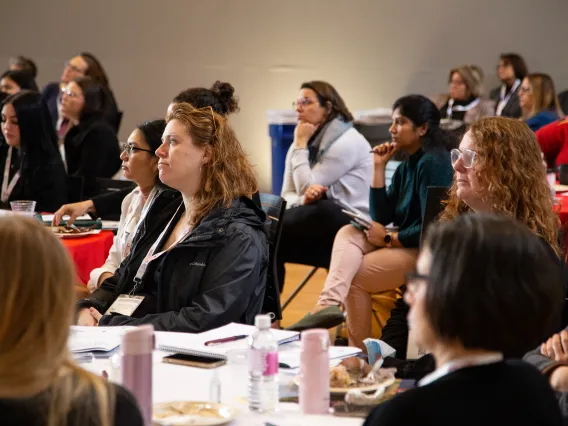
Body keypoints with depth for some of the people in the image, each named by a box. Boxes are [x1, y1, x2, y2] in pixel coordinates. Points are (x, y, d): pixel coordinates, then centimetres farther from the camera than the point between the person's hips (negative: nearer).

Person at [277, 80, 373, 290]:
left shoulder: (347, 141, -12)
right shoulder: (303, 143, 13)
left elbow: (306, 187, -15)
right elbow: (287, 195, 7)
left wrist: (301, 145, -7)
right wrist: (303, 200, -17)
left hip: (351, 226, -7)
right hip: (318, 222, 7)